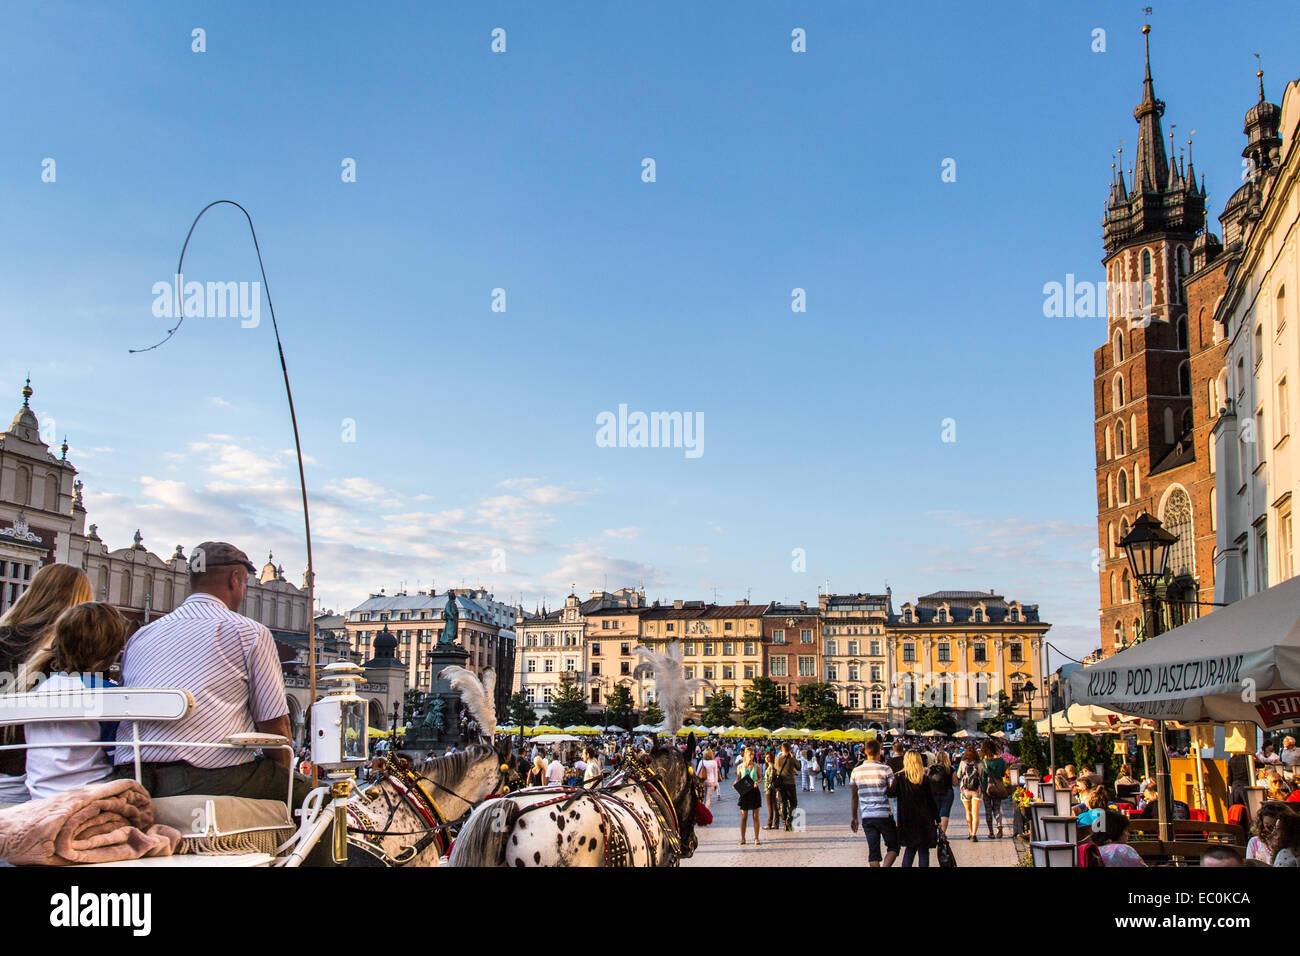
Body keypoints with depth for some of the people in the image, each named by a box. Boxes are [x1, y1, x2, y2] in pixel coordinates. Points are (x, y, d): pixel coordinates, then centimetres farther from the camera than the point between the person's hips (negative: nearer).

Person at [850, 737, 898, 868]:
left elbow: (854, 796, 10)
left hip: (866, 816, 3)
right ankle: (885, 866, -15)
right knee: (893, 847, 8)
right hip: (884, 814, -3)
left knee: (873, 851, 9)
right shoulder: (885, 769, -7)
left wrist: (853, 817, 18)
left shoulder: (856, 771, 4)